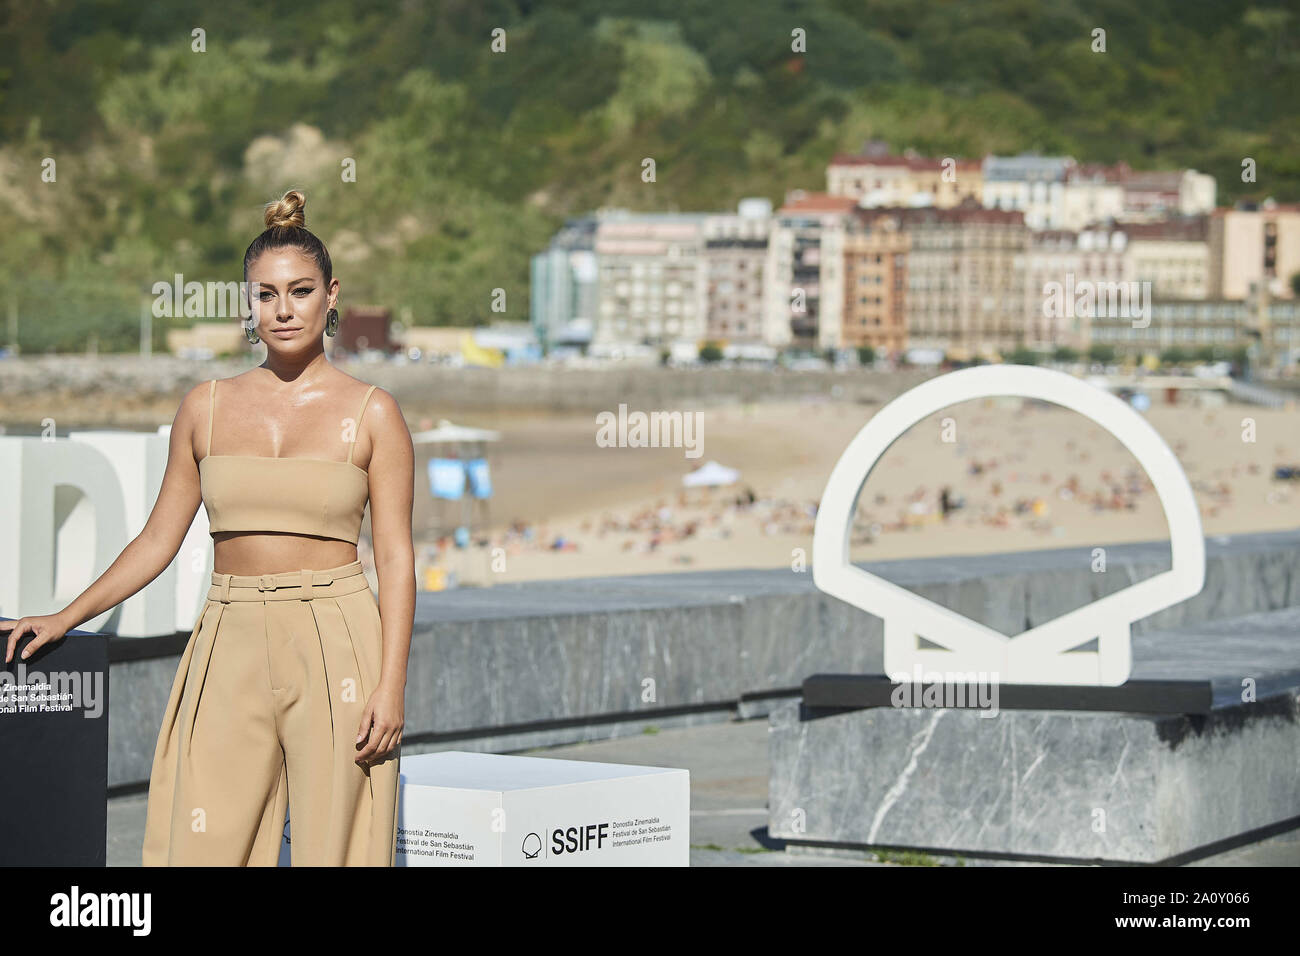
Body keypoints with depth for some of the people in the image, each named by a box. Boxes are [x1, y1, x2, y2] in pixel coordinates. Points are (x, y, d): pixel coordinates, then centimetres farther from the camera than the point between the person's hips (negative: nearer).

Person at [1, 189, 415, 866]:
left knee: (333, 846, -2)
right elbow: (158, 540, 15)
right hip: (230, 649, 3)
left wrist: (391, 686, -10)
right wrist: (65, 619, 11)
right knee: (206, 843, -2)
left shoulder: (371, 413, 2)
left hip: (334, 651, -2)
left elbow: (395, 557, -2)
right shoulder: (206, 408, 10)